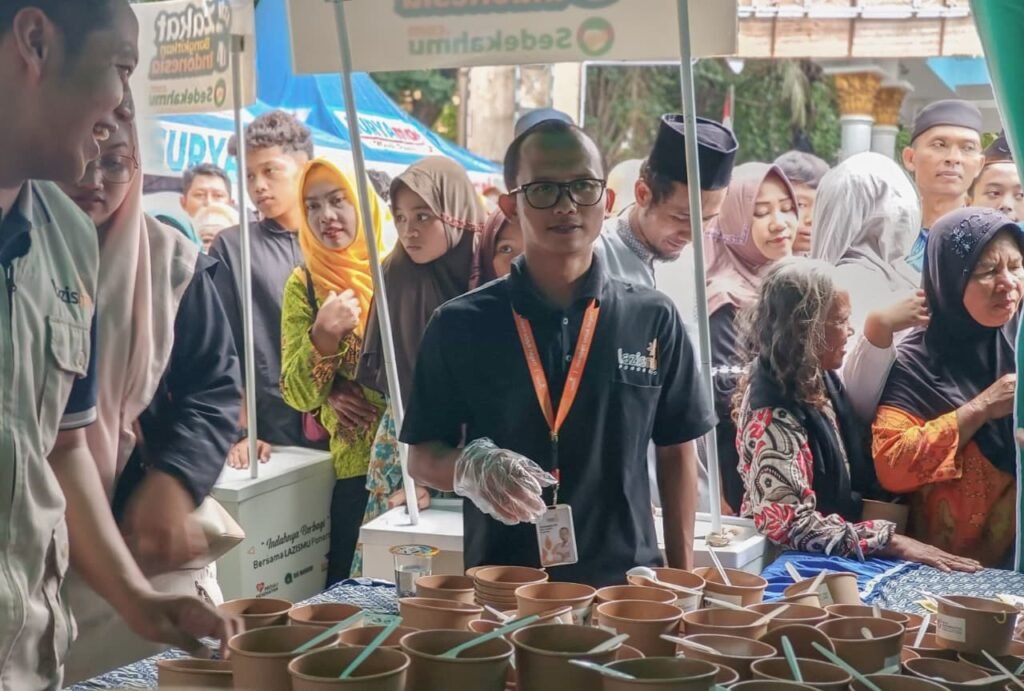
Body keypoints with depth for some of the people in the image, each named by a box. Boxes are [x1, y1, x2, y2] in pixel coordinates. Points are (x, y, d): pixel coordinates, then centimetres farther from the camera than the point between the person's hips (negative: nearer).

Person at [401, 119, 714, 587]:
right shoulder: (460, 326, -1)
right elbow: (421, 458, 2)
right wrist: (469, 467, -19)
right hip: (501, 585, 0)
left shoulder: (653, 321, 1)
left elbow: (677, 453, 7)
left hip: (625, 583, 1)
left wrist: (682, 582, 3)